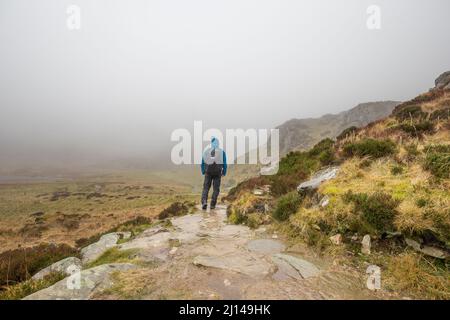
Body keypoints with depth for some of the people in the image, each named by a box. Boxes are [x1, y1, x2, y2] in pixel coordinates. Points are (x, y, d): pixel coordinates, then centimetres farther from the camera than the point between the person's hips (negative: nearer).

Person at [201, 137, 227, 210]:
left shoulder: (206, 151, 5)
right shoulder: (222, 152, 1)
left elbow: (203, 163, 8)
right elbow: (224, 164, 1)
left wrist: (203, 172, 19)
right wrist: (224, 173, 13)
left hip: (208, 172, 1)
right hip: (217, 173, -1)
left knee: (206, 188, 6)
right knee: (216, 189, 9)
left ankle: (204, 202, -15)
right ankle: (212, 205, 4)